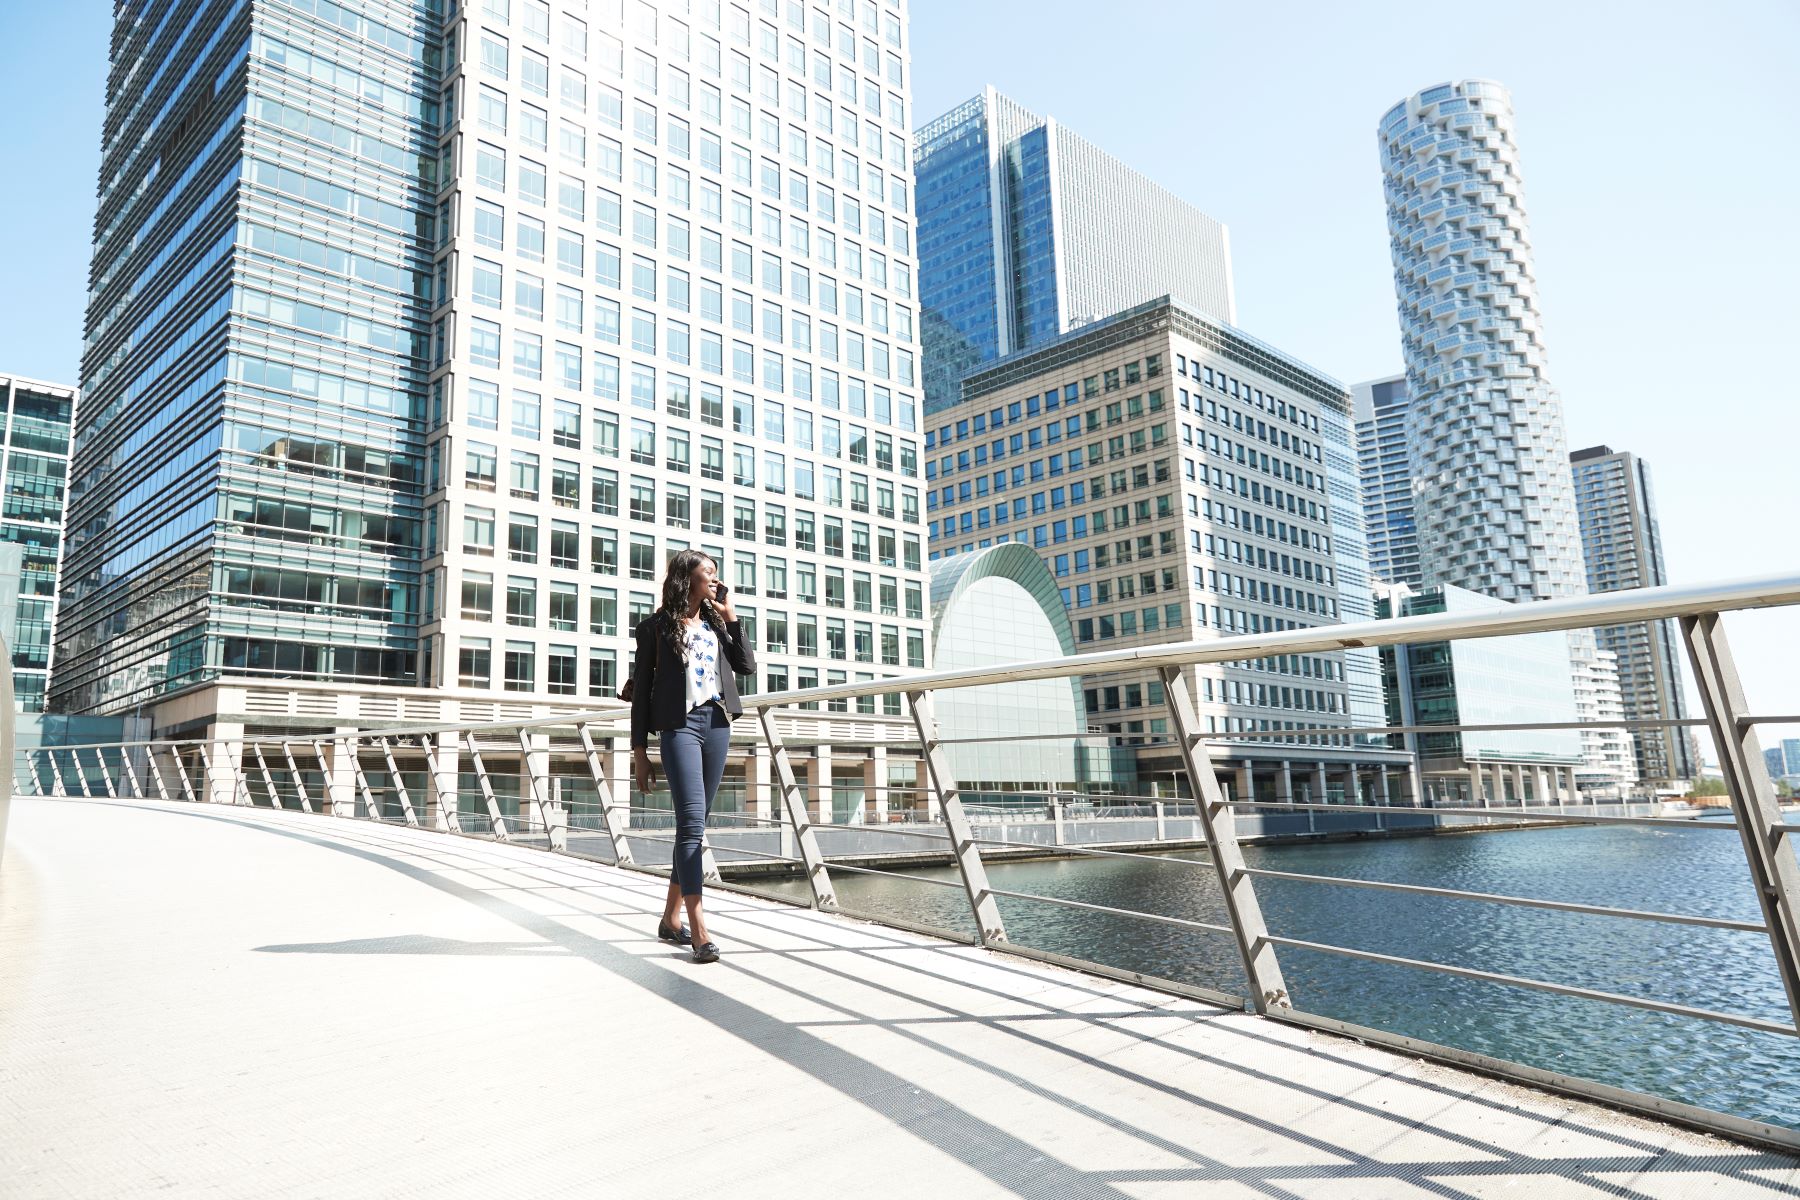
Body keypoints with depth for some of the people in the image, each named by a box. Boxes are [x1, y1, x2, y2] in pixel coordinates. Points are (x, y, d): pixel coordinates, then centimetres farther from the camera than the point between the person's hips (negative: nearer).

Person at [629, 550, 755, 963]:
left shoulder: (715, 623, 16)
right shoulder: (658, 625, 2)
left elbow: (746, 665, 8)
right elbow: (641, 690, 2)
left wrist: (730, 616, 4)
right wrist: (639, 751, -2)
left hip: (716, 723, 6)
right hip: (680, 726, -5)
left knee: (695, 824, 8)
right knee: (691, 821, -14)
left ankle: (671, 918, 20)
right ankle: (699, 933, -16)